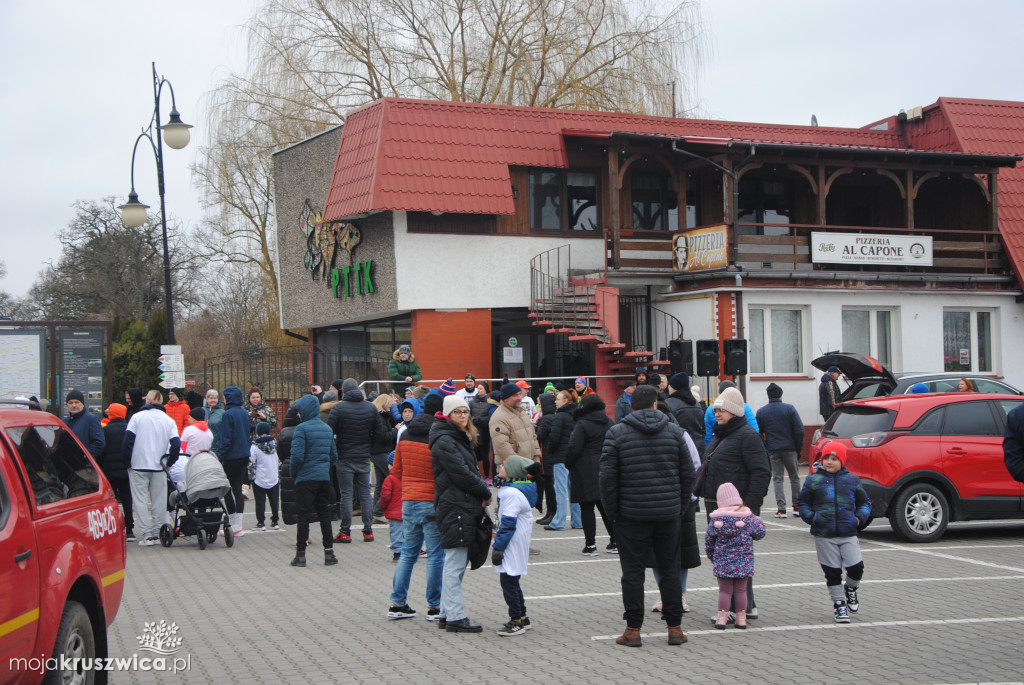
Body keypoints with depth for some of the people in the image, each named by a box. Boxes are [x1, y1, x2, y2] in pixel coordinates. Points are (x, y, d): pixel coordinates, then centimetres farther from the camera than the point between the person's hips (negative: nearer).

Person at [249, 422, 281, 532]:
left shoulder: (254, 447, -10)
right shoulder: (275, 444, 5)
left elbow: (251, 464, -12)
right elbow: (279, 462, 10)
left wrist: (251, 477, -3)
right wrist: (280, 476, 17)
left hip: (260, 480, -4)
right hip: (274, 480, 4)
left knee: (260, 502, 3)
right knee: (274, 501, 11)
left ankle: (261, 523, 3)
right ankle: (274, 522, 16)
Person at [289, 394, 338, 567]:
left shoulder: (302, 428, -12)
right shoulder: (327, 428, 10)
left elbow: (297, 456, -17)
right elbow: (334, 455, 13)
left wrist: (293, 474, -3)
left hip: (306, 479, -6)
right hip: (324, 478, 6)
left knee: (304, 515, 0)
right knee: (324, 514, 11)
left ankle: (300, 554, 2)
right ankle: (329, 552, 11)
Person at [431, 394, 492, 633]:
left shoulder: (460, 439, 20)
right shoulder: (444, 441, -12)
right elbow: (461, 474, -17)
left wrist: (481, 490, 6)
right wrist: (485, 492, -7)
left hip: (464, 507, 10)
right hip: (455, 507, -10)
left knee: (455, 563, 13)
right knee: (455, 564, -8)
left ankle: (447, 613, 19)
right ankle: (455, 617, -6)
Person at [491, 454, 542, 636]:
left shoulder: (511, 493, -21)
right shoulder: (522, 488, 12)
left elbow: (508, 523, -22)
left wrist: (498, 547, -18)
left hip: (513, 545, -10)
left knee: (508, 581, -4)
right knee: (511, 581, 17)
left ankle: (517, 621, 2)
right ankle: (522, 618, 24)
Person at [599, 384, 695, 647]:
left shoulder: (616, 433, -5)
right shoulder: (674, 431, 4)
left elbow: (608, 476, -8)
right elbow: (688, 473, 6)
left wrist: (613, 511, 1)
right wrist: (680, 505, 15)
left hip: (631, 514, -2)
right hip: (668, 514, 2)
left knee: (633, 571, 4)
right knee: (670, 570, 10)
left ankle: (633, 630, 6)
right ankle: (675, 628, 13)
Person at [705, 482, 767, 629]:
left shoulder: (716, 518, -5)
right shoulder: (748, 516, -6)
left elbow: (709, 540, 2)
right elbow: (760, 533, 1)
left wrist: (710, 555, 18)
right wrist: (759, 521, 22)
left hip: (723, 562, 0)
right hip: (743, 561, 0)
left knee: (724, 590, 8)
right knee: (741, 590, 9)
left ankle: (722, 617, 3)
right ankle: (741, 618, 11)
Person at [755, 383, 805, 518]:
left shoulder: (761, 412, 3)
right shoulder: (789, 409, -3)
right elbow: (799, 430, -6)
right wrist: (799, 449, 2)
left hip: (772, 450, 1)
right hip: (789, 449, -1)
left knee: (777, 479, 5)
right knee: (794, 477, 13)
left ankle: (781, 508, -4)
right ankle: (797, 506, 15)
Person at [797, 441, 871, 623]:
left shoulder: (852, 480, 7)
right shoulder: (814, 480, 4)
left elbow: (864, 502, 15)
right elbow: (803, 503, 8)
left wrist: (860, 518, -3)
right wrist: (811, 517, -10)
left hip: (848, 534, 1)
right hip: (823, 535, -1)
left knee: (856, 567, -8)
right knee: (832, 572, 3)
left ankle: (850, 589, 24)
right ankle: (838, 604, 18)